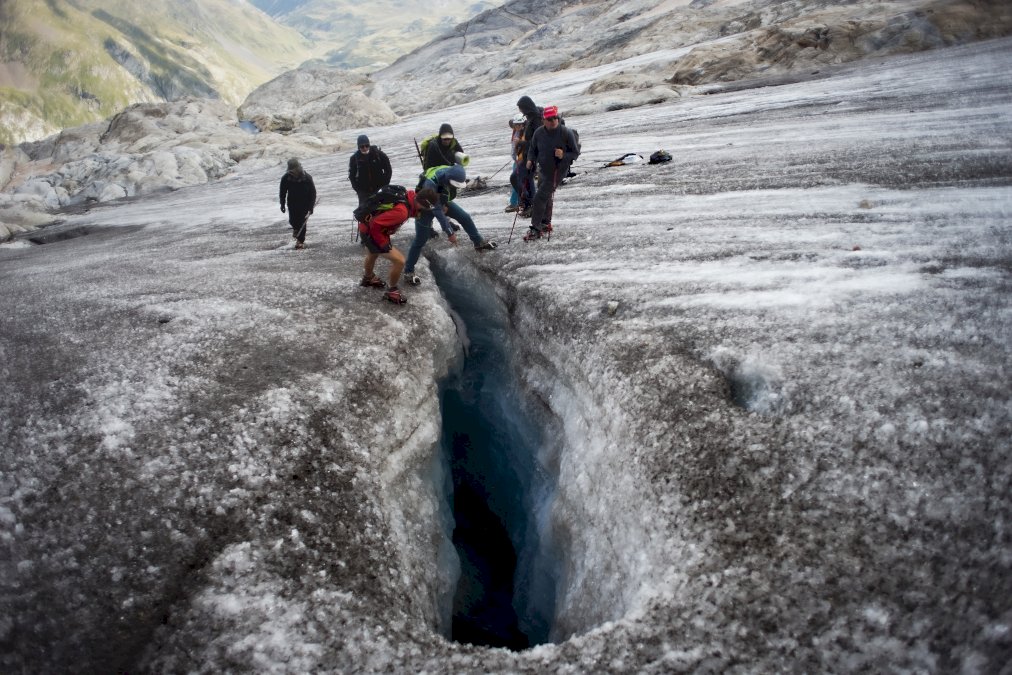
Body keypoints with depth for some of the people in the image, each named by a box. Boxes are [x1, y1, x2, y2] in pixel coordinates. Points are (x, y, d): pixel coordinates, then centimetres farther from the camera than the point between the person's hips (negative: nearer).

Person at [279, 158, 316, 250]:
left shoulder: (307, 178, -19)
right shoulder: (286, 178, -13)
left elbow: (313, 193, -13)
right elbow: (283, 192, 2)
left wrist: (311, 207, -17)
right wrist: (282, 204, 2)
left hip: (304, 204, -2)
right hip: (292, 203, 2)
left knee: (302, 222, -4)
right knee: (292, 221, -3)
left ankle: (300, 240, 9)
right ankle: (296, 229, 34)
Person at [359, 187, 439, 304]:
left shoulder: (410, 196, -13)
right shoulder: (401, 211, -36)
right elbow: (376, 224, -33)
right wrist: (384, 244, -22)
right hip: (372, 232, -9)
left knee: (373, 254, 34)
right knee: (399, 260, -9)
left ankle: (368, 278, 62)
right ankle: (391, 291, 13)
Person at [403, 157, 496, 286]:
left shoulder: (453, 173, -25)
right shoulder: (431, 183, -43)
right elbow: (437, 211, -41)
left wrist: (445, 205, -7)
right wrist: (450, 232, -41)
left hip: (442, 201, 6)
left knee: (465, 217, 8)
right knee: (421, 240, -6)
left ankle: (479, 243, 31)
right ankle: (408, 271, 4)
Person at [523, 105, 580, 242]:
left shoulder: (566, 133, -18)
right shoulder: (539, 133, -7)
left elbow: (576, 152, -10)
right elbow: (533, 149, 9)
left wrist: (564, 156, -28)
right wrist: (530, 160, -10)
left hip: (557, 172, -6)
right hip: (543, 170, 6)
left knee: (540, 198, -13)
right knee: (546, 198, 21)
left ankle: (536, 229, -7)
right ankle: (546, 224, 41)